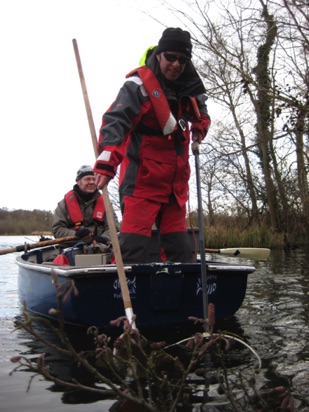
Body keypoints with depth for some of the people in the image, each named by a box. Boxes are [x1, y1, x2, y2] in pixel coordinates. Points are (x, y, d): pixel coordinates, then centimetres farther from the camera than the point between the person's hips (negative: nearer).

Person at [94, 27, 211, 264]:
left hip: (175, 181, 7)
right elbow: (115, 121, -23)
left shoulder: (188, 88, 10)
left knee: (180, 247, 13)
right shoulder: (139, 84, -11)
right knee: (134, 244, -13)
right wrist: (106, 161, -37)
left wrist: (199, 127, 9)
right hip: (142, 178, -7)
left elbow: (201, 114, 32)